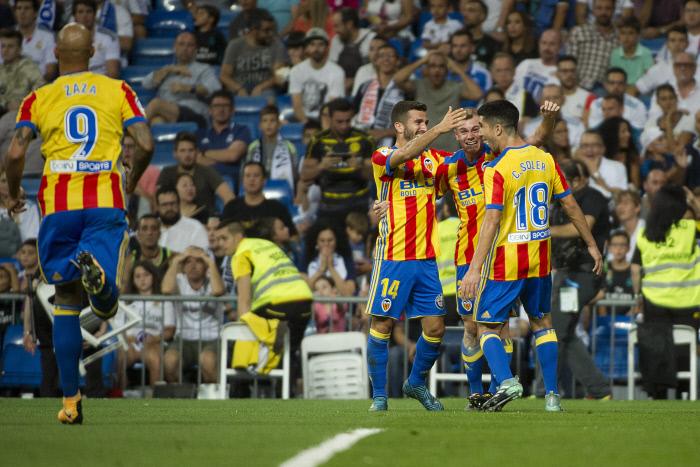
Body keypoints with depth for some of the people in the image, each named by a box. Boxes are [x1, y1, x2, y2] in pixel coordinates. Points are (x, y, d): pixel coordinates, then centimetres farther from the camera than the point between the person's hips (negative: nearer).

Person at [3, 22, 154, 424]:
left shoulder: (39, 98, 7)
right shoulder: (118, 90, 8)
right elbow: (146, 145, 0)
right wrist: (131, 181, 19)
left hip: (59, 205, 1)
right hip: (106, 202, -1)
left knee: (66, 302, 12)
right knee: (107, 307, -6)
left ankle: (71, 401, 6)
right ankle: (96, 271, -43)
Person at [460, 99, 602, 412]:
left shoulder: (497, 170, -16)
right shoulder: (545, 160, 2)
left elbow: (492, 223, -22)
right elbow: (570, 205, 8)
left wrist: (474, 269, -22)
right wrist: (591, 245, 19)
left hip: (504, 262, -5)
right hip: (540, 260, 6)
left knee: (488, 327, 5)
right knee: (542, 323, 19)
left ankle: (506, 380, -19)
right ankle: (552, 395, 15)